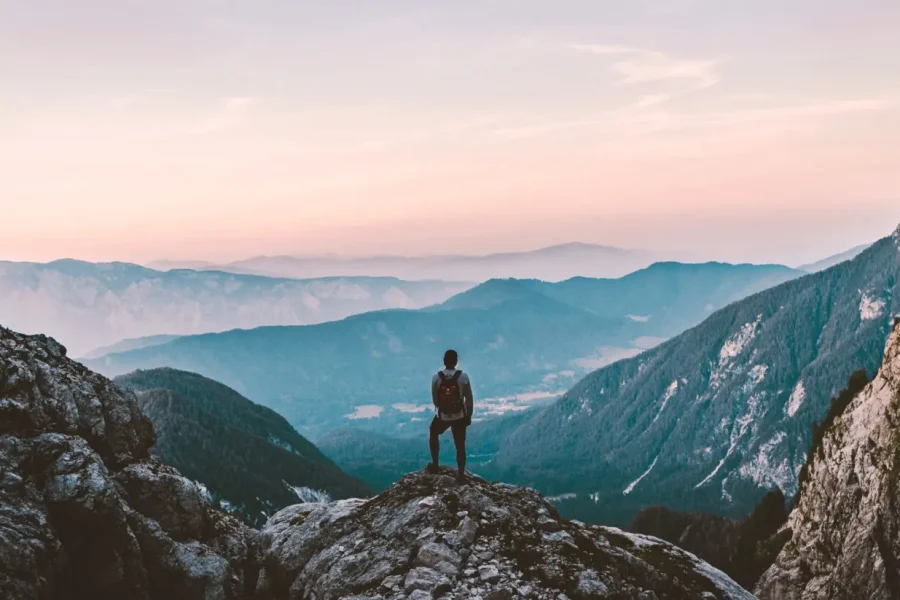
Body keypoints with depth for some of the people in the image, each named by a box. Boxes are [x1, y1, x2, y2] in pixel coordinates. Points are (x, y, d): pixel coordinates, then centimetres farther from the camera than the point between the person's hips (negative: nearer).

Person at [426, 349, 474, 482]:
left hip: (442, 416, 0)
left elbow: (435, 399, -2)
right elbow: (469, 399, -6)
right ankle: (461, 474, 19)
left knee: (433, 434, 29)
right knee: (460, 445, 12)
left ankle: (435, 464, 31)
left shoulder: (436, 377, -12)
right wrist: (469, 416, 8)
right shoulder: (463, 377, -13)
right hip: (460, 416, 0)